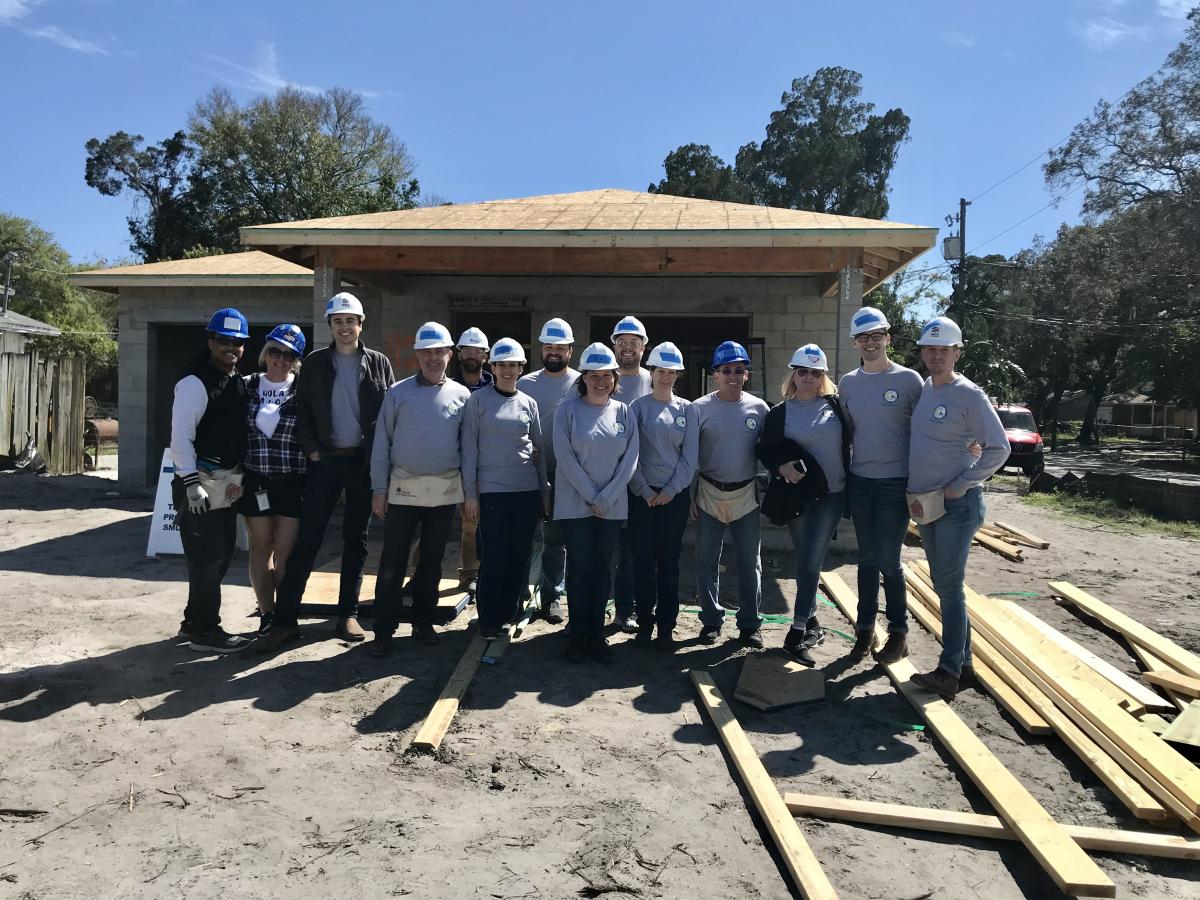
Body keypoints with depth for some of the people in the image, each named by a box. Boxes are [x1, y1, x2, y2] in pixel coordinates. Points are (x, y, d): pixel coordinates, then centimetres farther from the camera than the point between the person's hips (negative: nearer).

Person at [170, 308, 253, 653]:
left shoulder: (239, 382, 14)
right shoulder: (195, 382, -12)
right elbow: (181, 439, -17)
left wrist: (238, 478, 17)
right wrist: (192, 483, -22)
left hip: (227, 485, 9)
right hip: (201, 485, -9)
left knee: (220, 557, 14)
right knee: (206, 559, -3)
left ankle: (194, 622, 28)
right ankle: (204, 632, 7)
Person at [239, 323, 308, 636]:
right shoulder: (247, 387, 7)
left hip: (293, 481, -2)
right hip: (255, 480, 3)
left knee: (286, 552, 2)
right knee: (260, 546, 9)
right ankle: (266, 614, 19)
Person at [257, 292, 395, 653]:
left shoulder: (379, 363, 4)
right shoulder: (315, 363, 5)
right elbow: (302, 411, 5)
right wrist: (312, 450, -5)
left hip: (364, 461, 0)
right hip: (325, 460, 0)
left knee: (356, 539, 8)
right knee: (307, 538, -3)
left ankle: (348, 615, 16)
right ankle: (285, 619, 1)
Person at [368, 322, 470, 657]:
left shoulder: (461, 395, 4)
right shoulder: (398, 393, 1)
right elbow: (381, 443, 0)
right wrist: (379, 489, -4)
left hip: (445, 491, 2)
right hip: (404, 489, -1)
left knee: (432, 561, 12)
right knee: (392, 563, 0)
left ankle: (423, 622, 25)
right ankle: (384, 630, 10)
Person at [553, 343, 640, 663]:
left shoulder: (624, 412, 5)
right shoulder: (568, 409, -3)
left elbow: (630, 459, 1)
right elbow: (565, 457, -9)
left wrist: (606, 498, -9)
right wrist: (591, 496, -11)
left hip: (613, 505, 3)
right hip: (576, 504, -3)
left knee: (602, 569, 7)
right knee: (580, 569, 0)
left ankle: (596, 635, 15)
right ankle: (578, 635, 11)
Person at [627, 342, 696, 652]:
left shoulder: (687, 409, 6)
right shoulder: (638, 406, 2)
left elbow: (690, 455, 2)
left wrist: (671, 490, -7)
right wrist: (644, 490, -9)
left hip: (675, 495, 1)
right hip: (643, 495, -1)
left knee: (669, 561, 5)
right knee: (643, 560, 3)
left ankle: (666, 627, 12)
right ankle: (645, 624, 13)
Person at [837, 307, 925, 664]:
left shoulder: (908, 379, -5)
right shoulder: (847, 383, 7)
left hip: (895, 483, -4)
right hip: (859, 481, 4)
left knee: (889, 560, 0)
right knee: (867, 559, 12)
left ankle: (898, 632, 16)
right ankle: (865, 629, 21)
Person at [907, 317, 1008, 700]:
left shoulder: (968, 395, -10)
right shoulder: (922, 389, 10)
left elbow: (998, 448, -11)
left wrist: (960, 485, -14)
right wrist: (914, 494, 11)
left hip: (957, 504, -8)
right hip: (926, 505, 8)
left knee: (949, 585, -7)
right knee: (944, 585, 12)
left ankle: (949, 671, -1)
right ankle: (964, 664, 22)